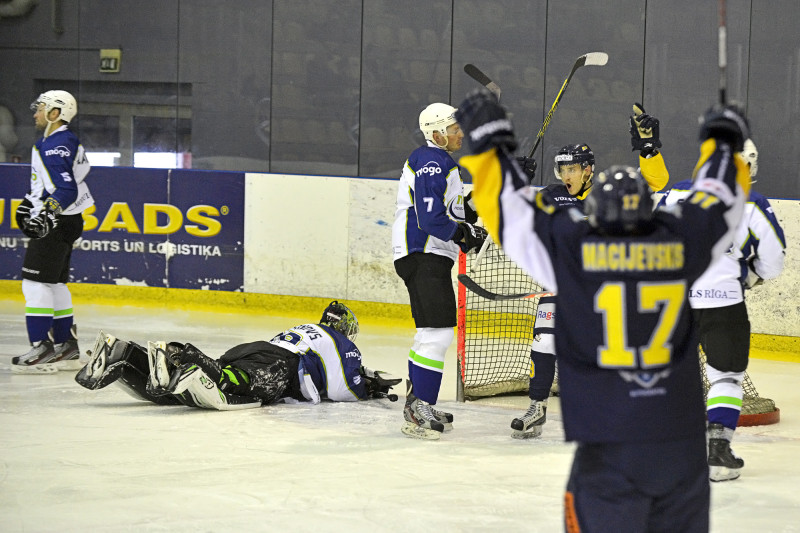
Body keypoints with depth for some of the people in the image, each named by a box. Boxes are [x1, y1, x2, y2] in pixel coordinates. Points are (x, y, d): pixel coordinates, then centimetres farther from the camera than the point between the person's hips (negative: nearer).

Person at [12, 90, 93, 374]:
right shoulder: (66, 141, 14)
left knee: (35, 281, -12)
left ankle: (43, 348, -15)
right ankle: (66, 348, 19)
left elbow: (67, 190, -28)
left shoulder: (56, 147, -19)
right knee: (54, 282, 15)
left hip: (59, 223, -11)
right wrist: (31, 203, 33)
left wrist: (47, 214, -38)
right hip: (60, 221, 11)